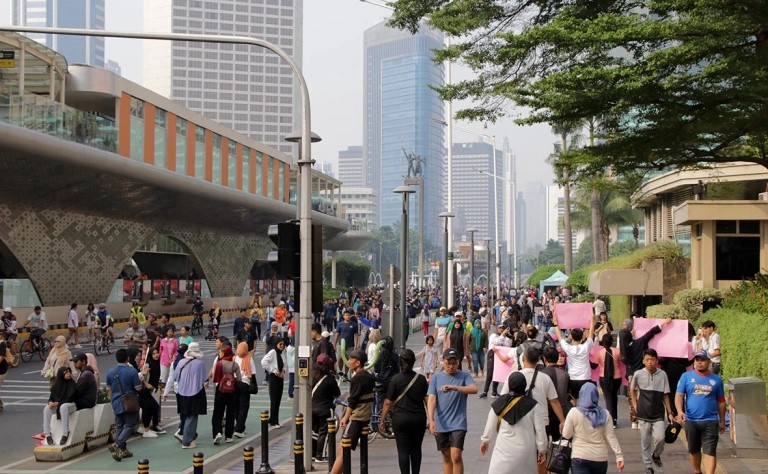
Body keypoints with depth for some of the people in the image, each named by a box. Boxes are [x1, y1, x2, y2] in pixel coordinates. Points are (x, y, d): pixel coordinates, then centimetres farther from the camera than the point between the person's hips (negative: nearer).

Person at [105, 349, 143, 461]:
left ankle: (123, 450, 16)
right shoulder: (132, 371, -15)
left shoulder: (111, 372, 2)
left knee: (119, 426, 13)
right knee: (129, 425, 0)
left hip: (116, 404, 5)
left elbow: (108, 389, 11)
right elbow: (138, 388, -14)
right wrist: (140, 381, 7)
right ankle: (117, 445, -18)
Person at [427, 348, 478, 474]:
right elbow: (431, 399, -7)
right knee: (446, 457, 14)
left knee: (456, 456, -12)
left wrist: (454, 387, -35)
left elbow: (474, 389, -22)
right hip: (440, 424, 3)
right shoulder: (436, 377, 2)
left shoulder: (464, 376, -2)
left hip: (458, 423, -3)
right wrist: (431, 420, -20)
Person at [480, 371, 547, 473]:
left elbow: (490, 425, 6)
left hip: (504, 449, 0)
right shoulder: (532, 405, -8)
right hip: (525, 449, 1)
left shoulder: (499, 403, -4)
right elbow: (540, 429, -5)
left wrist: (485, 440, 24)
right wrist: (542, 450, 7)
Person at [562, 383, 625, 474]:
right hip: (600, 458, 4)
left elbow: (566, 436, -3)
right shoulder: (604, 414, 0)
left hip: (580, 457, -3)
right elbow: (611, 437, -4)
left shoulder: (574, 413, -8)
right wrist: (619, 455, -2)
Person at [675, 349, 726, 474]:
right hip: (690, 420, 1)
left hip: (710, 421, -1)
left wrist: (722, 421, 14)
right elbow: (679, 395, -5)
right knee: (693, 450, 15)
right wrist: (680, 411, -21)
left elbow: (721, 402, 12)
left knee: (710, 452, -8)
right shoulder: (686, 376, 0)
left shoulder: (716, 379, 4)